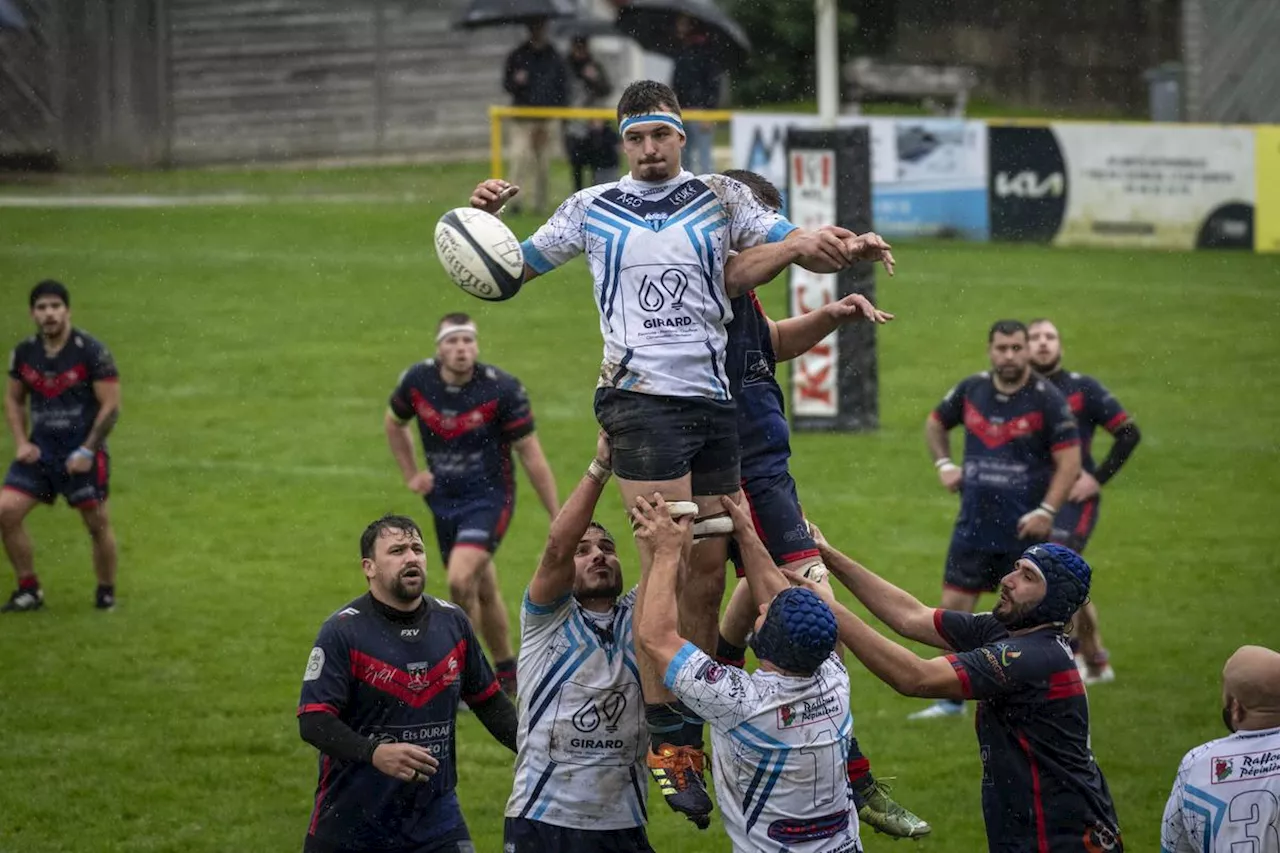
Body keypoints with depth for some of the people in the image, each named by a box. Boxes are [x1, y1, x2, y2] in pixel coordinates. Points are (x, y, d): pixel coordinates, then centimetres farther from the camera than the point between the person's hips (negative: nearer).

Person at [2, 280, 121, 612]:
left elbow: (111, 406, -11)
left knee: (97, 523, 3)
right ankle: (29, 590, 6)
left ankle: (106, 593, 24)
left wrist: (87, 451, -16)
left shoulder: (91, 351, -12)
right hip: (41, 448, 4)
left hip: (83, 450, -4)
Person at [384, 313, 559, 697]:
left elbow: (532, 457, -13)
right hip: (443, 502, 5)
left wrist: (558, 519, -10)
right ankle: (508, 674, 35)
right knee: (483, 592, 16)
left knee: (460, 582, -22)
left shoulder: (502, 389, -20)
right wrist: (411, 474, 6)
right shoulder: (417, 381, -10)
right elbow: (394, 423, 14)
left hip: (488, 498, -5)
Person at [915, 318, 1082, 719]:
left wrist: (1046, 511, -17)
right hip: (974, 524, 4)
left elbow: (1069, 460, -10)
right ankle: (951, 698, 14)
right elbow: (935, 423, 22)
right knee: (954, 605, 3)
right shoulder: (971, 390, 2)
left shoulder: (1046, 398, -10)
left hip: (1024, 528, -4)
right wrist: (943, 464, 7)